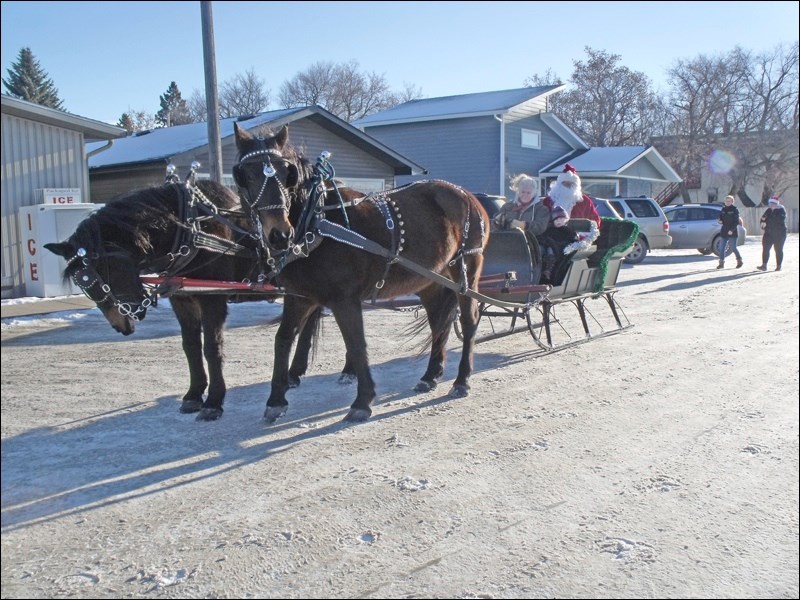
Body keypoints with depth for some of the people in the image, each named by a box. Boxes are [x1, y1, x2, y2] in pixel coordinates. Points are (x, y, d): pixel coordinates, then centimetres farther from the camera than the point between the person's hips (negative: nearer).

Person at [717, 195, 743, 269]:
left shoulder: (735, 210, -6)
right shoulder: (723, 209, 10)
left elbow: (736, 221, -12)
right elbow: (721, 217, 19)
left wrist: (732, 230, -20)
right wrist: (720, 221, -5)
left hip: (733, 232, -5)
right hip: (724, 231, 5)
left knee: (733, 247, -3)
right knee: (722, 247, 1)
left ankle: (739, 261, 15)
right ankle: (721, 262, 6)